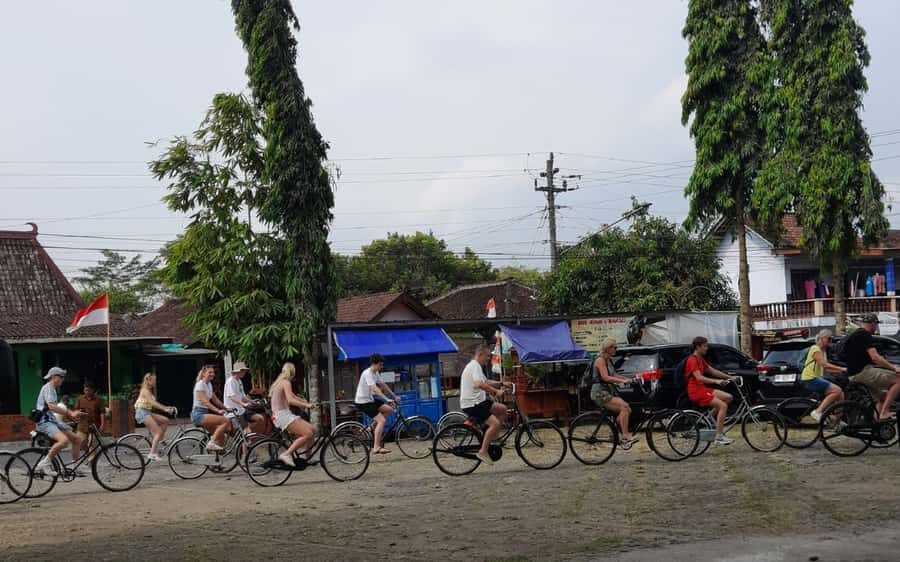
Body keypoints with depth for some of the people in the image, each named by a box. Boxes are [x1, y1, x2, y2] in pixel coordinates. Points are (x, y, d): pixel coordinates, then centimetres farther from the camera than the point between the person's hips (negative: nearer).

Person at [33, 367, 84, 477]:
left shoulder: (52, 389, 21)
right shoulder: (48, 388, -10)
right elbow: (51, 406, -24)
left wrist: (71, 415, 10)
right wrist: (70, 413, -25)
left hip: (53, 421, 10)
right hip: (45, 422, -10)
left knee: (77, 439, 4)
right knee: (64, 440, -33)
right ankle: (45, 463, -22)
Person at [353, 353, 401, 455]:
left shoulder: (376, 373, 9)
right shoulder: (367, 374, -20)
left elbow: (383, 385, 16)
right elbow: (375, 388, -31)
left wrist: (394, 396, 11)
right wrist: (386, 399, -40)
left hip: (370, 400, 9)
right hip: (363, 402, -9)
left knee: (389, 410, 1)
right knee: (382, 420, -18)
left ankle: (373, 427, 9)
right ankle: (376, 448, -21)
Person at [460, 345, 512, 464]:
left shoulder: (476, 366, 20)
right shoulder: (475, 366, -15)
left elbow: (486, 382, 31)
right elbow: (479, 384, -32)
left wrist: (501, 384, 20)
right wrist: (496, 391, -31)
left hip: (478, 401, 11)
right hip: (472, 404, -11)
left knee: (502, 409, 13)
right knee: (495, 423, -20)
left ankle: (493, 439, 14)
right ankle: (483, 451, -17)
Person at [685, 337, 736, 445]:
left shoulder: (701, 359, 15)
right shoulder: (692, 360, -15)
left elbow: (713, 371, 17)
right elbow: (699, 378, -27)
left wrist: (729, 377, 9)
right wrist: (716, 381, -39)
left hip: (702, 389, 9)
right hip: (696, 391, -9)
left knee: (728, 397, 2)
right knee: (723, 406, -17)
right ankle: (719, 437, -17)